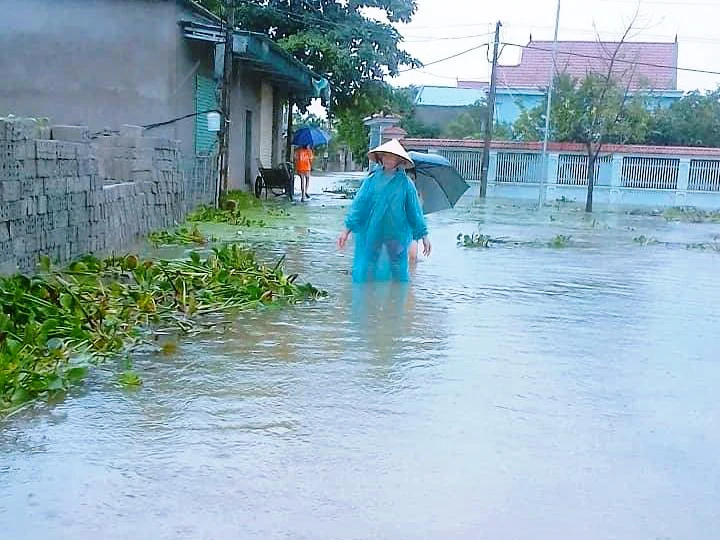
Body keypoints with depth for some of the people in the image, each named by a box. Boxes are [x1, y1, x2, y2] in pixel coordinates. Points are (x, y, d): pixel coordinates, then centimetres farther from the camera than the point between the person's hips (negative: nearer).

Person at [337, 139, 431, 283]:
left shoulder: (405, 183, -1)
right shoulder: (372, 179, 0)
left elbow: (414, 210, 3)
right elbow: (359, 203, 1)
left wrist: (423, 235, 3)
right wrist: (347, 229, -3)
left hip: (397, 235, -1)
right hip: (371, 233, 1)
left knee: (398, 272, 7)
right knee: (366, 272, 5)